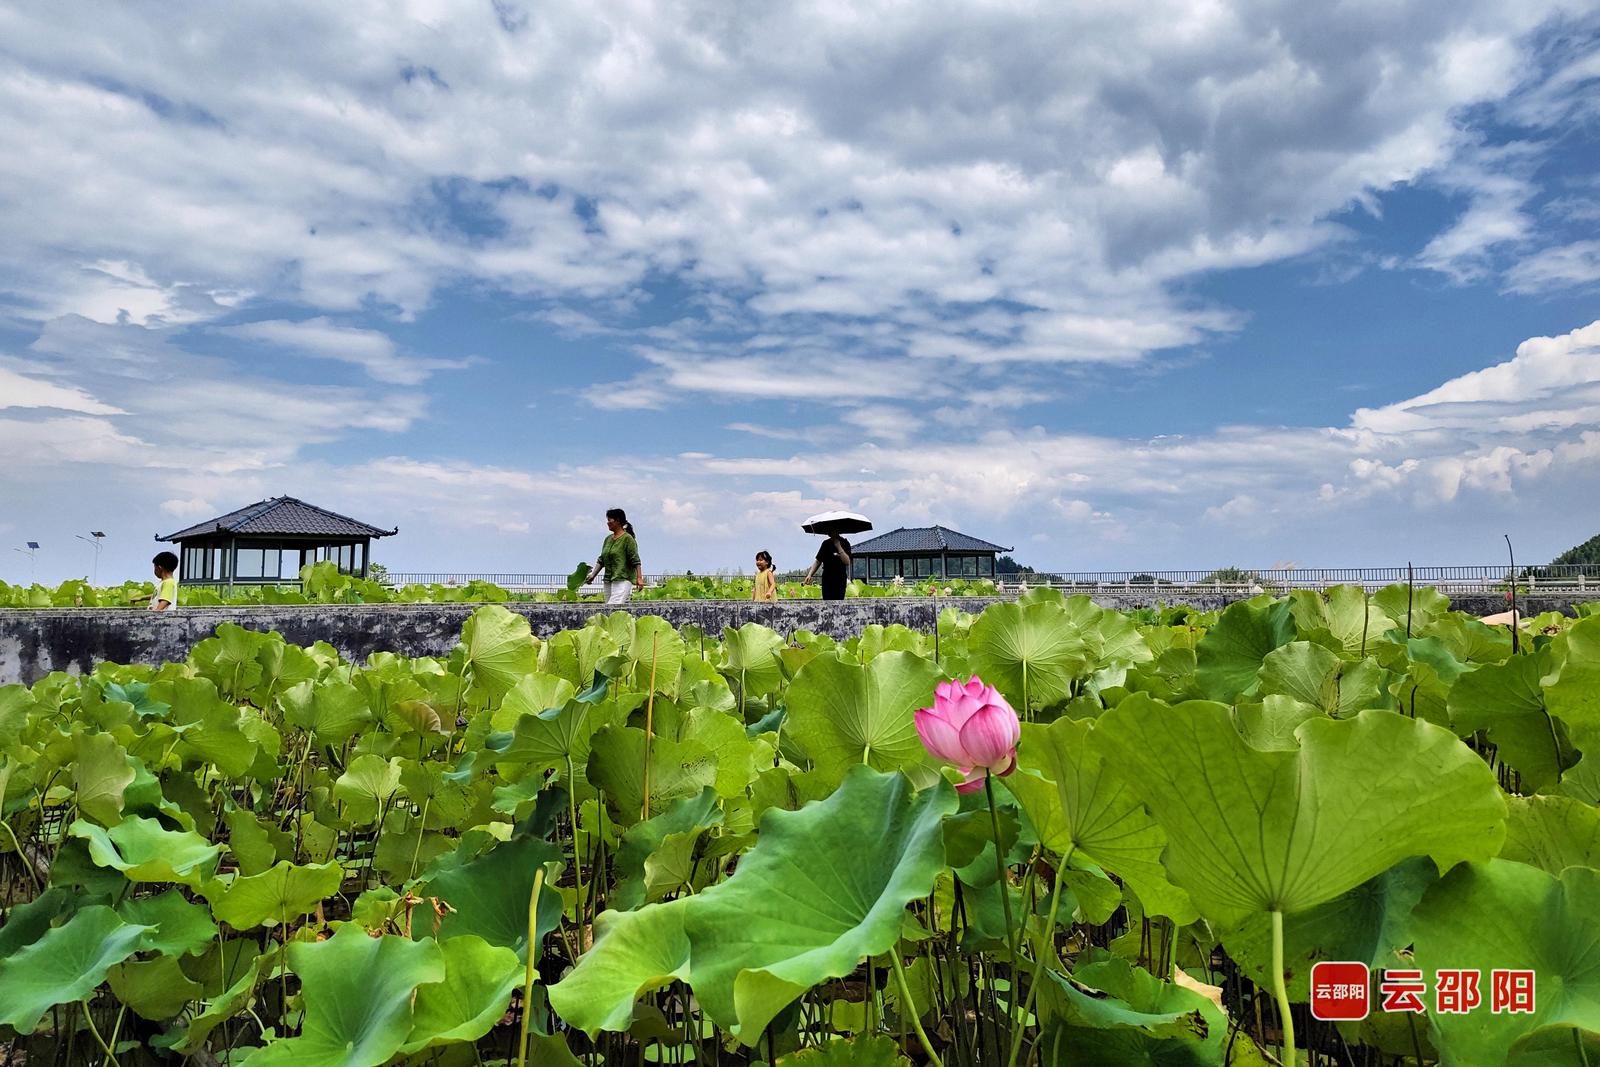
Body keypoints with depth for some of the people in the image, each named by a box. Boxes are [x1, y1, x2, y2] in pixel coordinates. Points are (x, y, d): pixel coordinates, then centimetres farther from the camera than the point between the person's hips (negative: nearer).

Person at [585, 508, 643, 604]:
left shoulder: (627, 538, -6)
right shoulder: (608, 539, 16)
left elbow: (635, 560, -10)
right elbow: (601, 560, 18)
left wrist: (639, 578, -15)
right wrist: (593, 574, 11)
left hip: (623, 579, -8)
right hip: (608, 580, 8)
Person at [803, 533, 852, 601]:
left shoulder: (844, 543, -4)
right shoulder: (826, 544, 3)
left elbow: (847, 561, -16)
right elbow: (818, 561, 5)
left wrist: (839, 547, -21)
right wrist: (809, 574, -6)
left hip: (840, 579, -2)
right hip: (827, 578, 2)